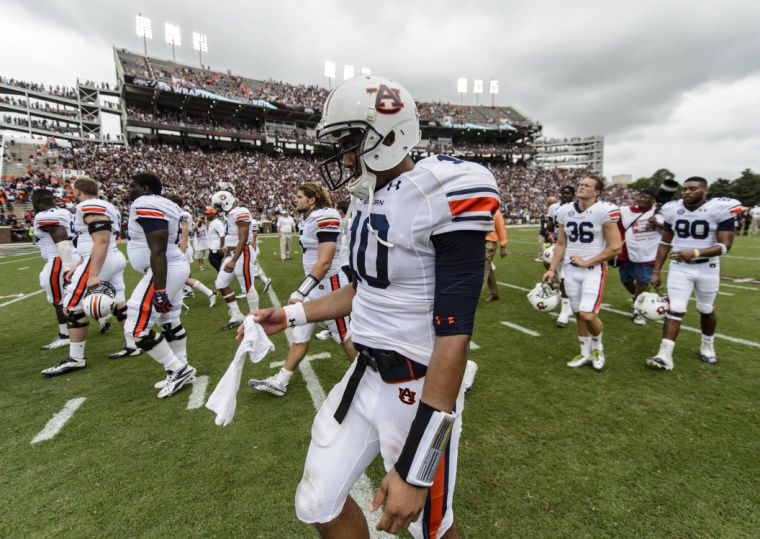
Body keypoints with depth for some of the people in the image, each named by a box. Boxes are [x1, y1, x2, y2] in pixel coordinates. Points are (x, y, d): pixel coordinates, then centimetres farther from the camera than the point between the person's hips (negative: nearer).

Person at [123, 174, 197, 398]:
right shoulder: (164, 206, 13)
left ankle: (178, 370, 7)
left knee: (138, 329, -2)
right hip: (176, 267, 10)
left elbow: (158, 252, -24)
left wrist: (159, 290, -24)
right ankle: (181, 371, 27)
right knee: (171, 323, 17)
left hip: (164, 272, -10)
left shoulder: (146, 206, -17)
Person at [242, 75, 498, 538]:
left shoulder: (444, 194, -21)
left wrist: (414, 469, -22)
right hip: (365, 376, 8)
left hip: (418, 389, -7)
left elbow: (454, 334, -25)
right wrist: (290, 316, 15)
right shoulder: (370, 200, 5)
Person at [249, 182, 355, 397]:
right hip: (315, 285, 10)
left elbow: (324, 262, -25)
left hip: (329, 284, -10)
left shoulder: (325, 219, -19)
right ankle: (279, 382, 26)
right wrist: (302, 291, 24)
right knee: (301, 333, 15)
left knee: (344, 335, 4)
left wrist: (300, 292, -24)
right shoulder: (309, 220, 11)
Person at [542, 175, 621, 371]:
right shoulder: (565, 211, 5)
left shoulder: (605, 211, -10)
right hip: (571, 270, 5)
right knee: (578, 314, 13)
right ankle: (586, 354, 31)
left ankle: (597, 345, 20)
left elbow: (615, 247, -11)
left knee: (588, 315, -13)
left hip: (594, 270, -5)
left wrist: (586, 262, -13)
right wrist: (552, 269, 6)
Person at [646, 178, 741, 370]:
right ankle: (665, 355, -10)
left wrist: (695, 253, -33)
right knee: (675, 310, -7)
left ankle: (707, 346, 39)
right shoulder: (672, 210, -2)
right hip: (679, 268, 1)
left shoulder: (720, 209, -11)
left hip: (707, 269, -1)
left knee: (707, 311, 14)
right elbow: (665, 243, 6)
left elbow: (725, 245, -16)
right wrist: (656, 271, 3)